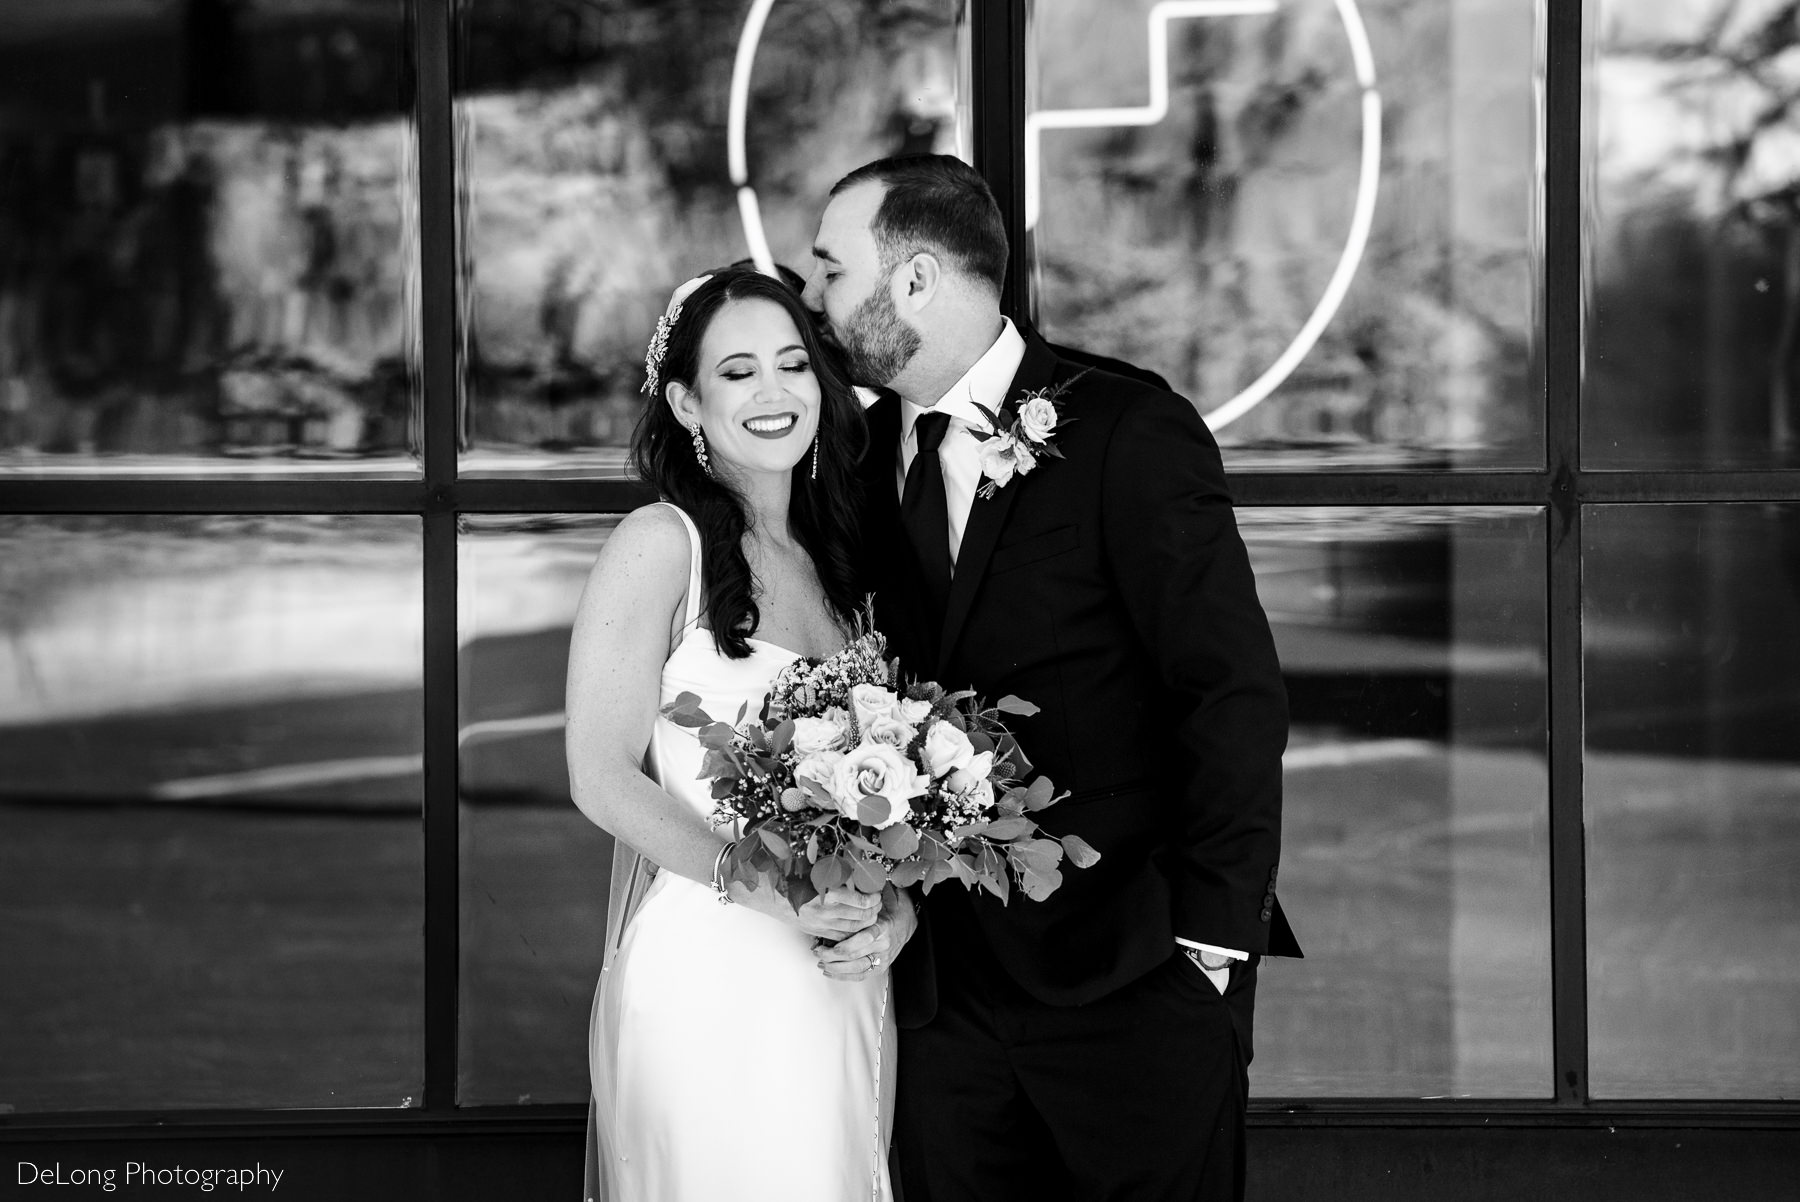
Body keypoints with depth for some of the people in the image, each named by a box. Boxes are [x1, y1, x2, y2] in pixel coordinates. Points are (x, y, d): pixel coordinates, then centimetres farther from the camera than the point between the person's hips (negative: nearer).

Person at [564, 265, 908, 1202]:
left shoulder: (831, 554, 13)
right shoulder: (661, 544, -7)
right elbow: (602, 778, -12)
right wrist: (766, 891, -20)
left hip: (845, 979, 6)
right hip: (708, 975, -6)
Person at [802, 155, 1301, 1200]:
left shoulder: (1131, 433, -9)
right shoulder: (866, 453, 10)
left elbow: (1237, 696, -12)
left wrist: (1210, 944, -14)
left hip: (1135, 985, -5)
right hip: (948, 984, 5)